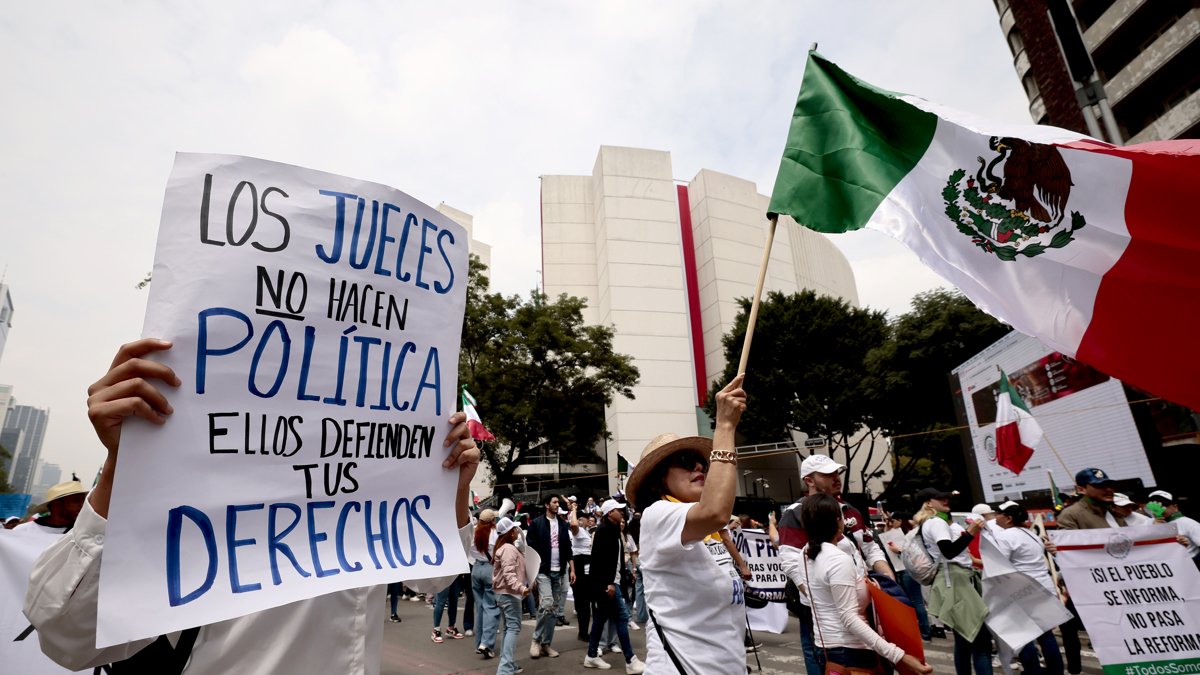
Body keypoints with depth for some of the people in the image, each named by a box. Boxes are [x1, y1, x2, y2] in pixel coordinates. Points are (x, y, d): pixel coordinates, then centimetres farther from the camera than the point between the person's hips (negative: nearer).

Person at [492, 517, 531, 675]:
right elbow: (509, 574, -28)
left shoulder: (504, 547, 15)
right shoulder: (509, 549, -18)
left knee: (509, 628, 15)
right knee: (514, 628, -12)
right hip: (509, 593, -11)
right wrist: (521, 588, -40)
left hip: (503, 593, 11)